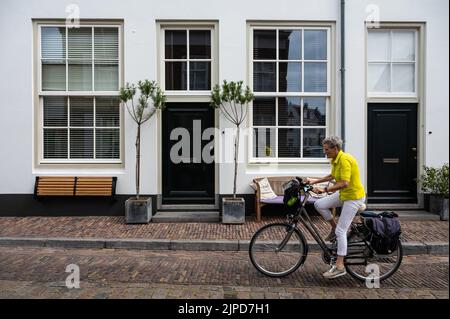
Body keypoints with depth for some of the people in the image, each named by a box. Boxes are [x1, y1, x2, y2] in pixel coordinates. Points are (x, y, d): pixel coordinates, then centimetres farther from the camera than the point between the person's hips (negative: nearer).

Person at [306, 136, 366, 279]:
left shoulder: (345, 160, -24)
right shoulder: (335, 160, 5)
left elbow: (344, 183, -34)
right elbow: (332, 176, 22)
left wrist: (325, 189, -35)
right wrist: (315, 181, 16)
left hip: (354, 197, -9)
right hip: (343, 194, 9)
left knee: (341, 231, -8)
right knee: (319, 204, -2)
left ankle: (339, 266, 1)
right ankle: (334, 227, 17)